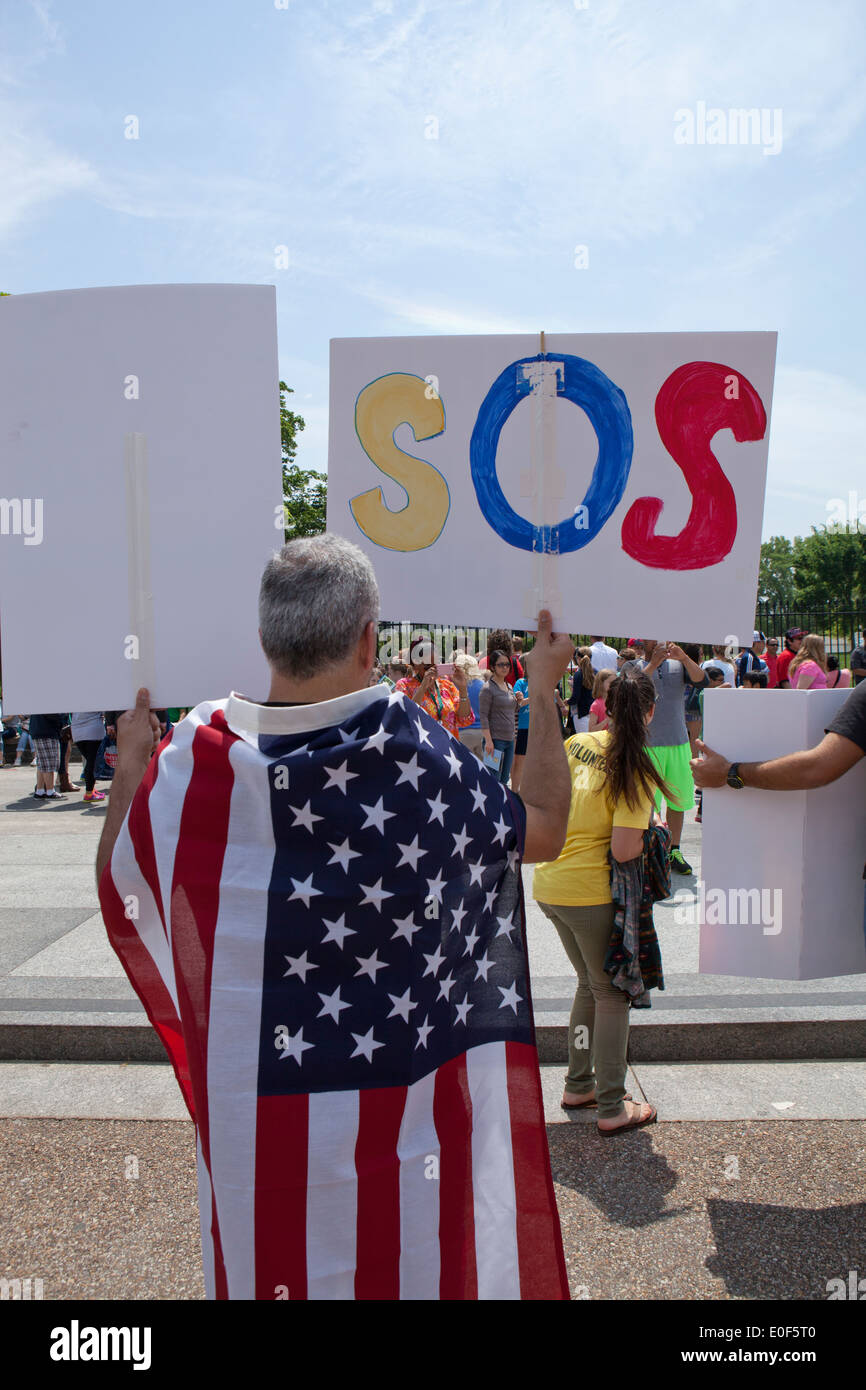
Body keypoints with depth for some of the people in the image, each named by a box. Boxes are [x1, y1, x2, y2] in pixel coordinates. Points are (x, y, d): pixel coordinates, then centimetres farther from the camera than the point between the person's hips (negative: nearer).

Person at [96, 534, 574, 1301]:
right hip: (403, 1114, -1)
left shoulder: (198, 758, -14)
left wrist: (131, 768, 16)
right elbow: (543, 833, -2)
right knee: (410, 1263, 20)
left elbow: (116, 883, 3)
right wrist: (547, 690, 7)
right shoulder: (416, 753, -19)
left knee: (271, 1263, 24)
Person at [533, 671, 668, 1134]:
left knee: (591, 984, 23)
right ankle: (613, 1108, 18)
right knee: (612, 994, 10)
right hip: (590, 893, -7)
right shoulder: (637, 772, -15)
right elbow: (623, 851, -20)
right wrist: (650, 836, -2)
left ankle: (578, 1085, 33)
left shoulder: (576, 743, 3)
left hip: (547, 883, 7)